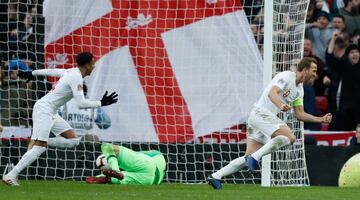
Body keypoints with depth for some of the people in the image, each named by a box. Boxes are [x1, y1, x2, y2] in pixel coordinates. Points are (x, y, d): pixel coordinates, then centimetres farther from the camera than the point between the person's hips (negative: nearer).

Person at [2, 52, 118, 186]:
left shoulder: (71, 72, 11)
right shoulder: (76, 78, -17)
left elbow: (51, 71, 25)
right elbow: (81, 103, -24)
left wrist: (33, 73, 38)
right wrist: (101, 103, -16)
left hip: (52, 113, 10)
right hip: (44, 109, -10)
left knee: (73, 140, 3)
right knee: (39, 148, -18)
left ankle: (36, 142, 6)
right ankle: (11, 175, -19)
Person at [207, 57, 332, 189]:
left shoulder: (299, 90, 18)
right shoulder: (286, 77, -10)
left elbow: (299, 114, 20)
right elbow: (272, 93, -26)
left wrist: (320, 120, 13)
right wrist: (281, 105, -45)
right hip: (261, 113, -10)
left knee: (249, 158, 3)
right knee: (289, 137, -25)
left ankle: (216, 176, 0)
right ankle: (255, 157, -26)